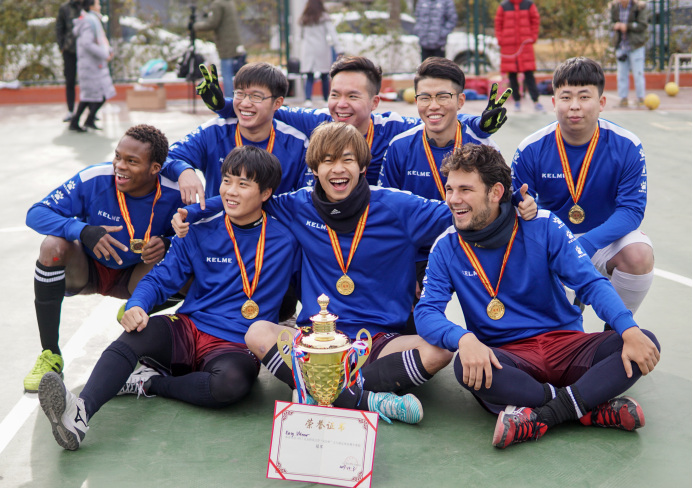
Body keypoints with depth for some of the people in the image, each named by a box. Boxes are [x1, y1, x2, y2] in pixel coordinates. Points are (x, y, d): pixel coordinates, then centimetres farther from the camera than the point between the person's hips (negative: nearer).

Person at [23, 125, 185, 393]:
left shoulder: (174, 195, -20)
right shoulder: (94, 180, -24)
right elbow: (36, 213, -23)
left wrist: (168, 244, -31)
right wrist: (83, 231, -41)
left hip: (134, 277, 0)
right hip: (87, 269, 0)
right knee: (53, 245, -32)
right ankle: (50, 355, -21)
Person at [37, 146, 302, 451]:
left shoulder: (285, 241, 1)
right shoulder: (200, 232, 7)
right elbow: (161, 279, 4)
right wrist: (137, 305, -15)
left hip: (236, 346, -2)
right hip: (188, 330, 2)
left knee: (231, 382, -38)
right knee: (137, 332, -30)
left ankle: (150, 383, -15)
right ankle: (80, 412, -48)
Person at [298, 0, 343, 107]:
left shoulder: (304, 19, 7)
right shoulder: (324, 17, -2)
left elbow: (302, 35, 11)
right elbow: (332, 33, -9)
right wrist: (339, 50, -13)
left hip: (308, 51, 1)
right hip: (322, 49, -1)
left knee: (309, 77, -1)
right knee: (324, 76, 9)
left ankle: (308, 99, -20)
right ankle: (327, 100, 13)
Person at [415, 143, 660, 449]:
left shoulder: (543, 226, -3)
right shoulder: (446, 247, 0)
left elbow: (591, 283, -8)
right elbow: (426, 312, -10)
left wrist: (629, 330, -26)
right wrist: (464, 338, -33)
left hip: (564, 343, 1)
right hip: (507, 357, -1)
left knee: (646, 343, -22)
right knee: (468, 368, -36)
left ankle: (542, 416, -32)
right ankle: (593, 408, -28)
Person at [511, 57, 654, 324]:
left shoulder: (627, 147, -15)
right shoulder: (531, 150, -12)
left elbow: (631, 209, -19)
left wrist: (586, 244, -35)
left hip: (606, 240, -1)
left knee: (639, 254, -32)